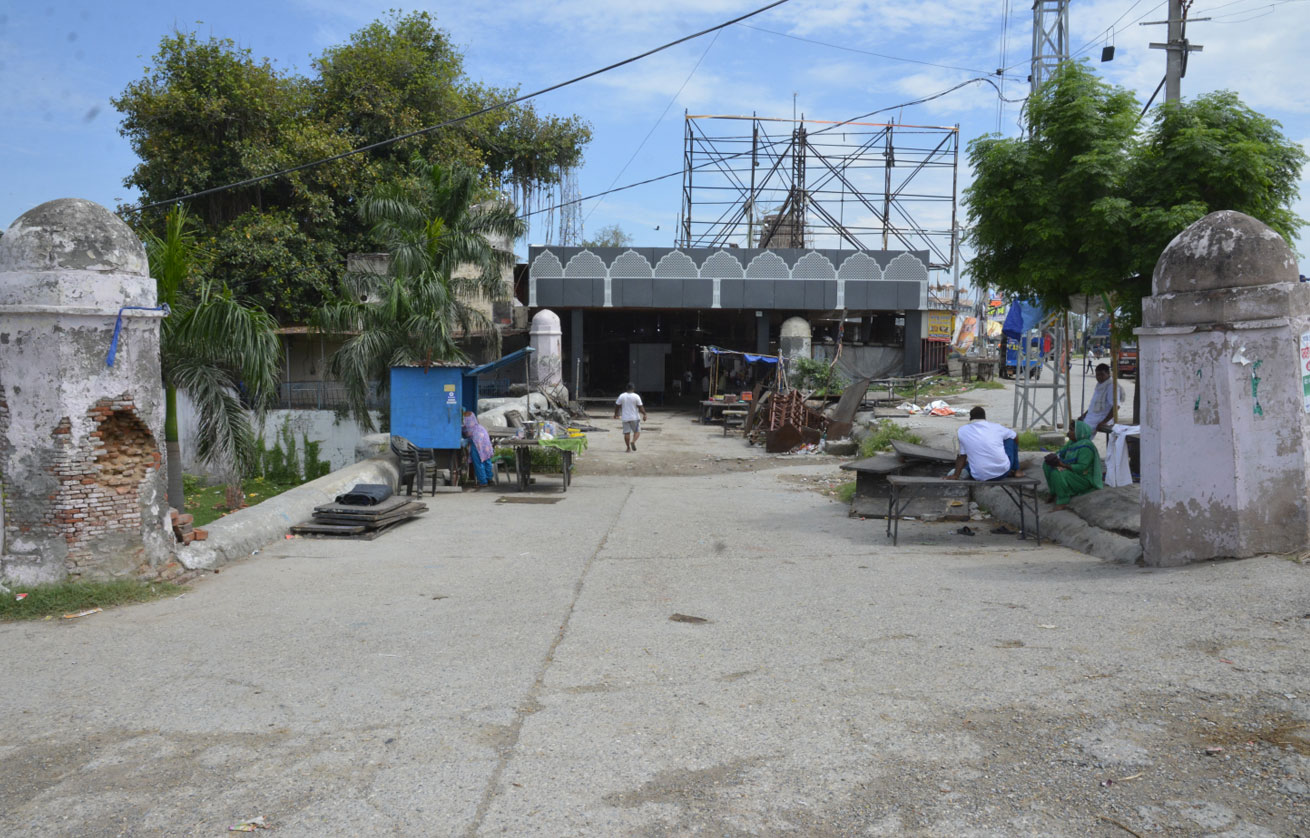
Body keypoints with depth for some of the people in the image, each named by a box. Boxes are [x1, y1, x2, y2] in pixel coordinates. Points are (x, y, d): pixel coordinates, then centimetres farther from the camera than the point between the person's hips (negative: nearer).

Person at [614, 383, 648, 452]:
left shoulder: (621, 396, 1)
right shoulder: (636, 396, -7)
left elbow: (617, 405, 7)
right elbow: (640, 407, -9)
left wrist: (616, 414, 20)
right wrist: (644, 414, -1)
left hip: (625, 418, 2)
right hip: (634, 418, -2)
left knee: (626, 433, 6)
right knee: (637, 431, 9)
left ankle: (628, 447, 4)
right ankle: (633, 441, -15)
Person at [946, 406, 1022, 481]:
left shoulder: (961, 432, 2)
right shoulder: (996, 427, 5)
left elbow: (961, 456, 5)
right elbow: (1016, 437, 23)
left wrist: (955, 475, 15)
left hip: (980, 477, 1)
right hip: (1002, 472, -1)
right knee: (1011, 439, 24)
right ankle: (1015, 471, 28)